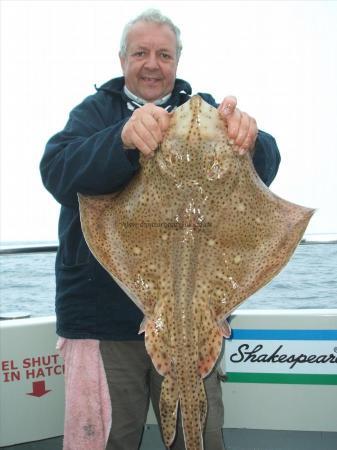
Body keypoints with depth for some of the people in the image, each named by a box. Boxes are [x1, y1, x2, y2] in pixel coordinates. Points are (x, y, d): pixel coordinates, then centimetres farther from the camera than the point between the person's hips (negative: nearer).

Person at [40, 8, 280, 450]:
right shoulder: (95, 111, 7)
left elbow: (264, 167, -6)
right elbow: (57, 172, -13)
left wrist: (248, 138, -31)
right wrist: (124, 138, -32)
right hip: (105, 312, -1)